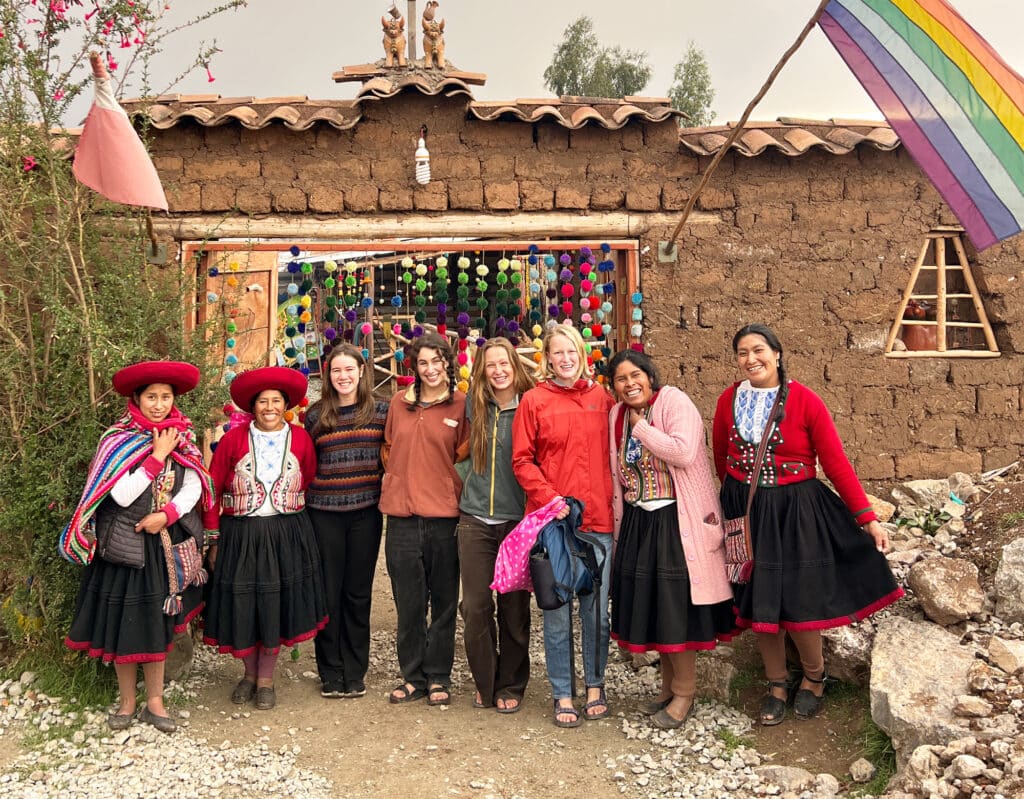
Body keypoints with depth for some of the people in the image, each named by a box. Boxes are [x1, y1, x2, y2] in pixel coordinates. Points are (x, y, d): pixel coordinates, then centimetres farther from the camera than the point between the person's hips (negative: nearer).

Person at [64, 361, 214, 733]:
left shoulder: (183, 438, 2)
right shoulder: (117, 440, -9)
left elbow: (194, 487, -4)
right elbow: (122, 495, -18)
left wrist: (166, 515, -18)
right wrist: (157, 457, -18)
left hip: (166, 542, 3)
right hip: (125, 544, -3)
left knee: (157, 622, 11)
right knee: (123, 621, 4)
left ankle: (154, 702, 22)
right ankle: (126, 702, 22)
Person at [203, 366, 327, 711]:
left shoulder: (300, 438, -1)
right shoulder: (234, 439, -4)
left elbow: (310, 486, 3)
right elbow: (212, 489, -2)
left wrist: (297, 524, -3)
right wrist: (214, 539, -3)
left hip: (287, 535, 1)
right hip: (240, 535, 0)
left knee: (277, 605, 6)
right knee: (243, 606, 7)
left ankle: (266, 679, 25)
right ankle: (250, 674, 30)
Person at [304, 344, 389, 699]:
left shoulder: (381, 411, 2)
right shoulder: (315, 416, 4)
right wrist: (302, 505, 5)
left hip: (365, 512, 0)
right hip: (324, 513, 0)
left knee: (358, 593, 8)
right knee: (328, 593, 6)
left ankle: (354, 674, 20)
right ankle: (330, 673, 19)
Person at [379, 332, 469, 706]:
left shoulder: (461, 404, -1)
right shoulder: (400, 403, 10)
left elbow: (465, 455, 1)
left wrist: (445, 487, -6)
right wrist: (396, 480, 10)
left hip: (444, 514, -3)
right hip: (402, 514, 3)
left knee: (443, 601, 8)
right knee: (408, 602, 9)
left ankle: (439, 677, 21)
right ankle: (413, 676, 22)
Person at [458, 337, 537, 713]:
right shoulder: (476, 406, 6)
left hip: (517, 520, -3)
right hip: (475, 519, 3)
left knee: (514, 609, 6)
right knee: (475, 607, 4)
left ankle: (511, 686, 22)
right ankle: (485, 683, 22)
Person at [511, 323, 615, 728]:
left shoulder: (601, 397, 8)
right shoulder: (534, 400, 1)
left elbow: (614, 452, 12)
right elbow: (522, 460, -1)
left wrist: (614, 499, 2)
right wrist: (548, 498, -12)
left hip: (598, 517, 2)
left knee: (597, 609, 9)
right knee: (557, 613, 5)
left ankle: (595, 686, 28)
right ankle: (562, 695, 19)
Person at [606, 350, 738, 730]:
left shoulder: (674, 402, -10)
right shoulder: (617, 415, 10)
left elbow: (684, 453, -26)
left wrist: (641, 426, -17)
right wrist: (620, 522, 16)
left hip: (677, 519, -7)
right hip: (638, 521, 7)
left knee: (676, 604, -4)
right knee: (648, 602, 12)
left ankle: (684, 692, 12)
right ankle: (669, 684, 28)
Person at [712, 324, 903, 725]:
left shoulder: (805, 401, -11)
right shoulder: (729, 400, -3)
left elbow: (836, 462, -10)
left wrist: (867, 518, -11)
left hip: (796, 511, -3)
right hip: (745, 511, 3)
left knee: (798, 601, 1)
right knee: (759, 602, 9)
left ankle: (814, 676, 30)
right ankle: (776, 684, 29)